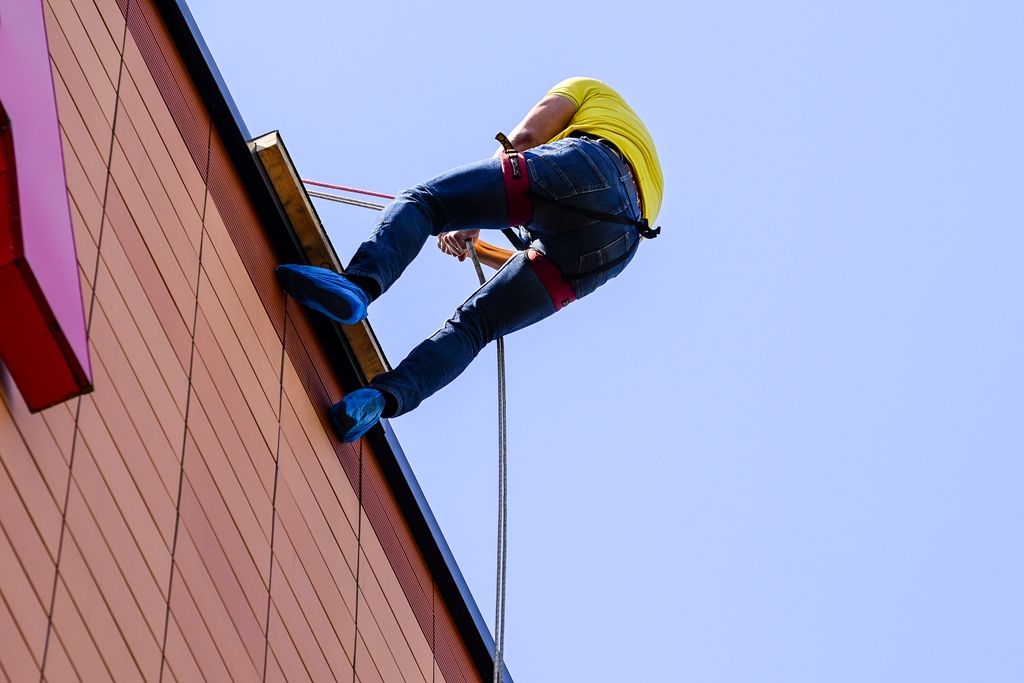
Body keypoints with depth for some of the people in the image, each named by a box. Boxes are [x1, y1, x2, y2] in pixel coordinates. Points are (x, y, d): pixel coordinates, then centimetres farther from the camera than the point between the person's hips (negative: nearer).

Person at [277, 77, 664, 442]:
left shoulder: (591, 91, 36)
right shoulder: (650, 180, 47)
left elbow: (523, 137, 16)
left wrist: (466, 219, 20)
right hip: (612, 248, 6)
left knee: (422, 201, -8)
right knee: (474, 324, 4)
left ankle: (360, 282, -38)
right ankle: (385, 397, -22)